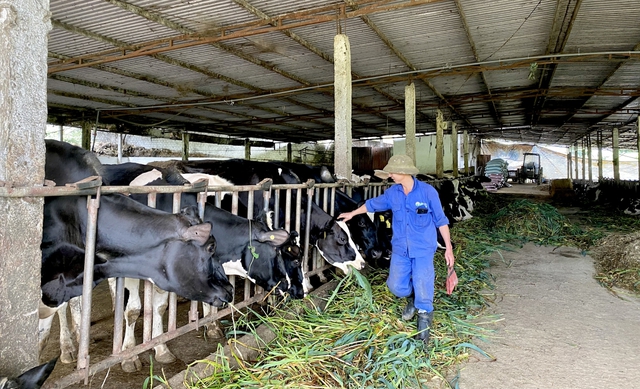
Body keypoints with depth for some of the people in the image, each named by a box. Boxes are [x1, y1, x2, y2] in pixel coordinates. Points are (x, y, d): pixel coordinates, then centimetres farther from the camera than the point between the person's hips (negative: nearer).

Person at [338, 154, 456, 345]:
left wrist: (448, 248, -6)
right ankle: (413, 298, 41)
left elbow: (441, 220, -6)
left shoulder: (427, 191, -12)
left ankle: (424, 325, 22)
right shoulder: (392, 193, 1)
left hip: (423, 249, -4)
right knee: (396, 286, 6)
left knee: (422, 289, -3)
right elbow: (373, 204, 18)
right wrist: (352, 213, 30)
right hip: (400, 249, 4)